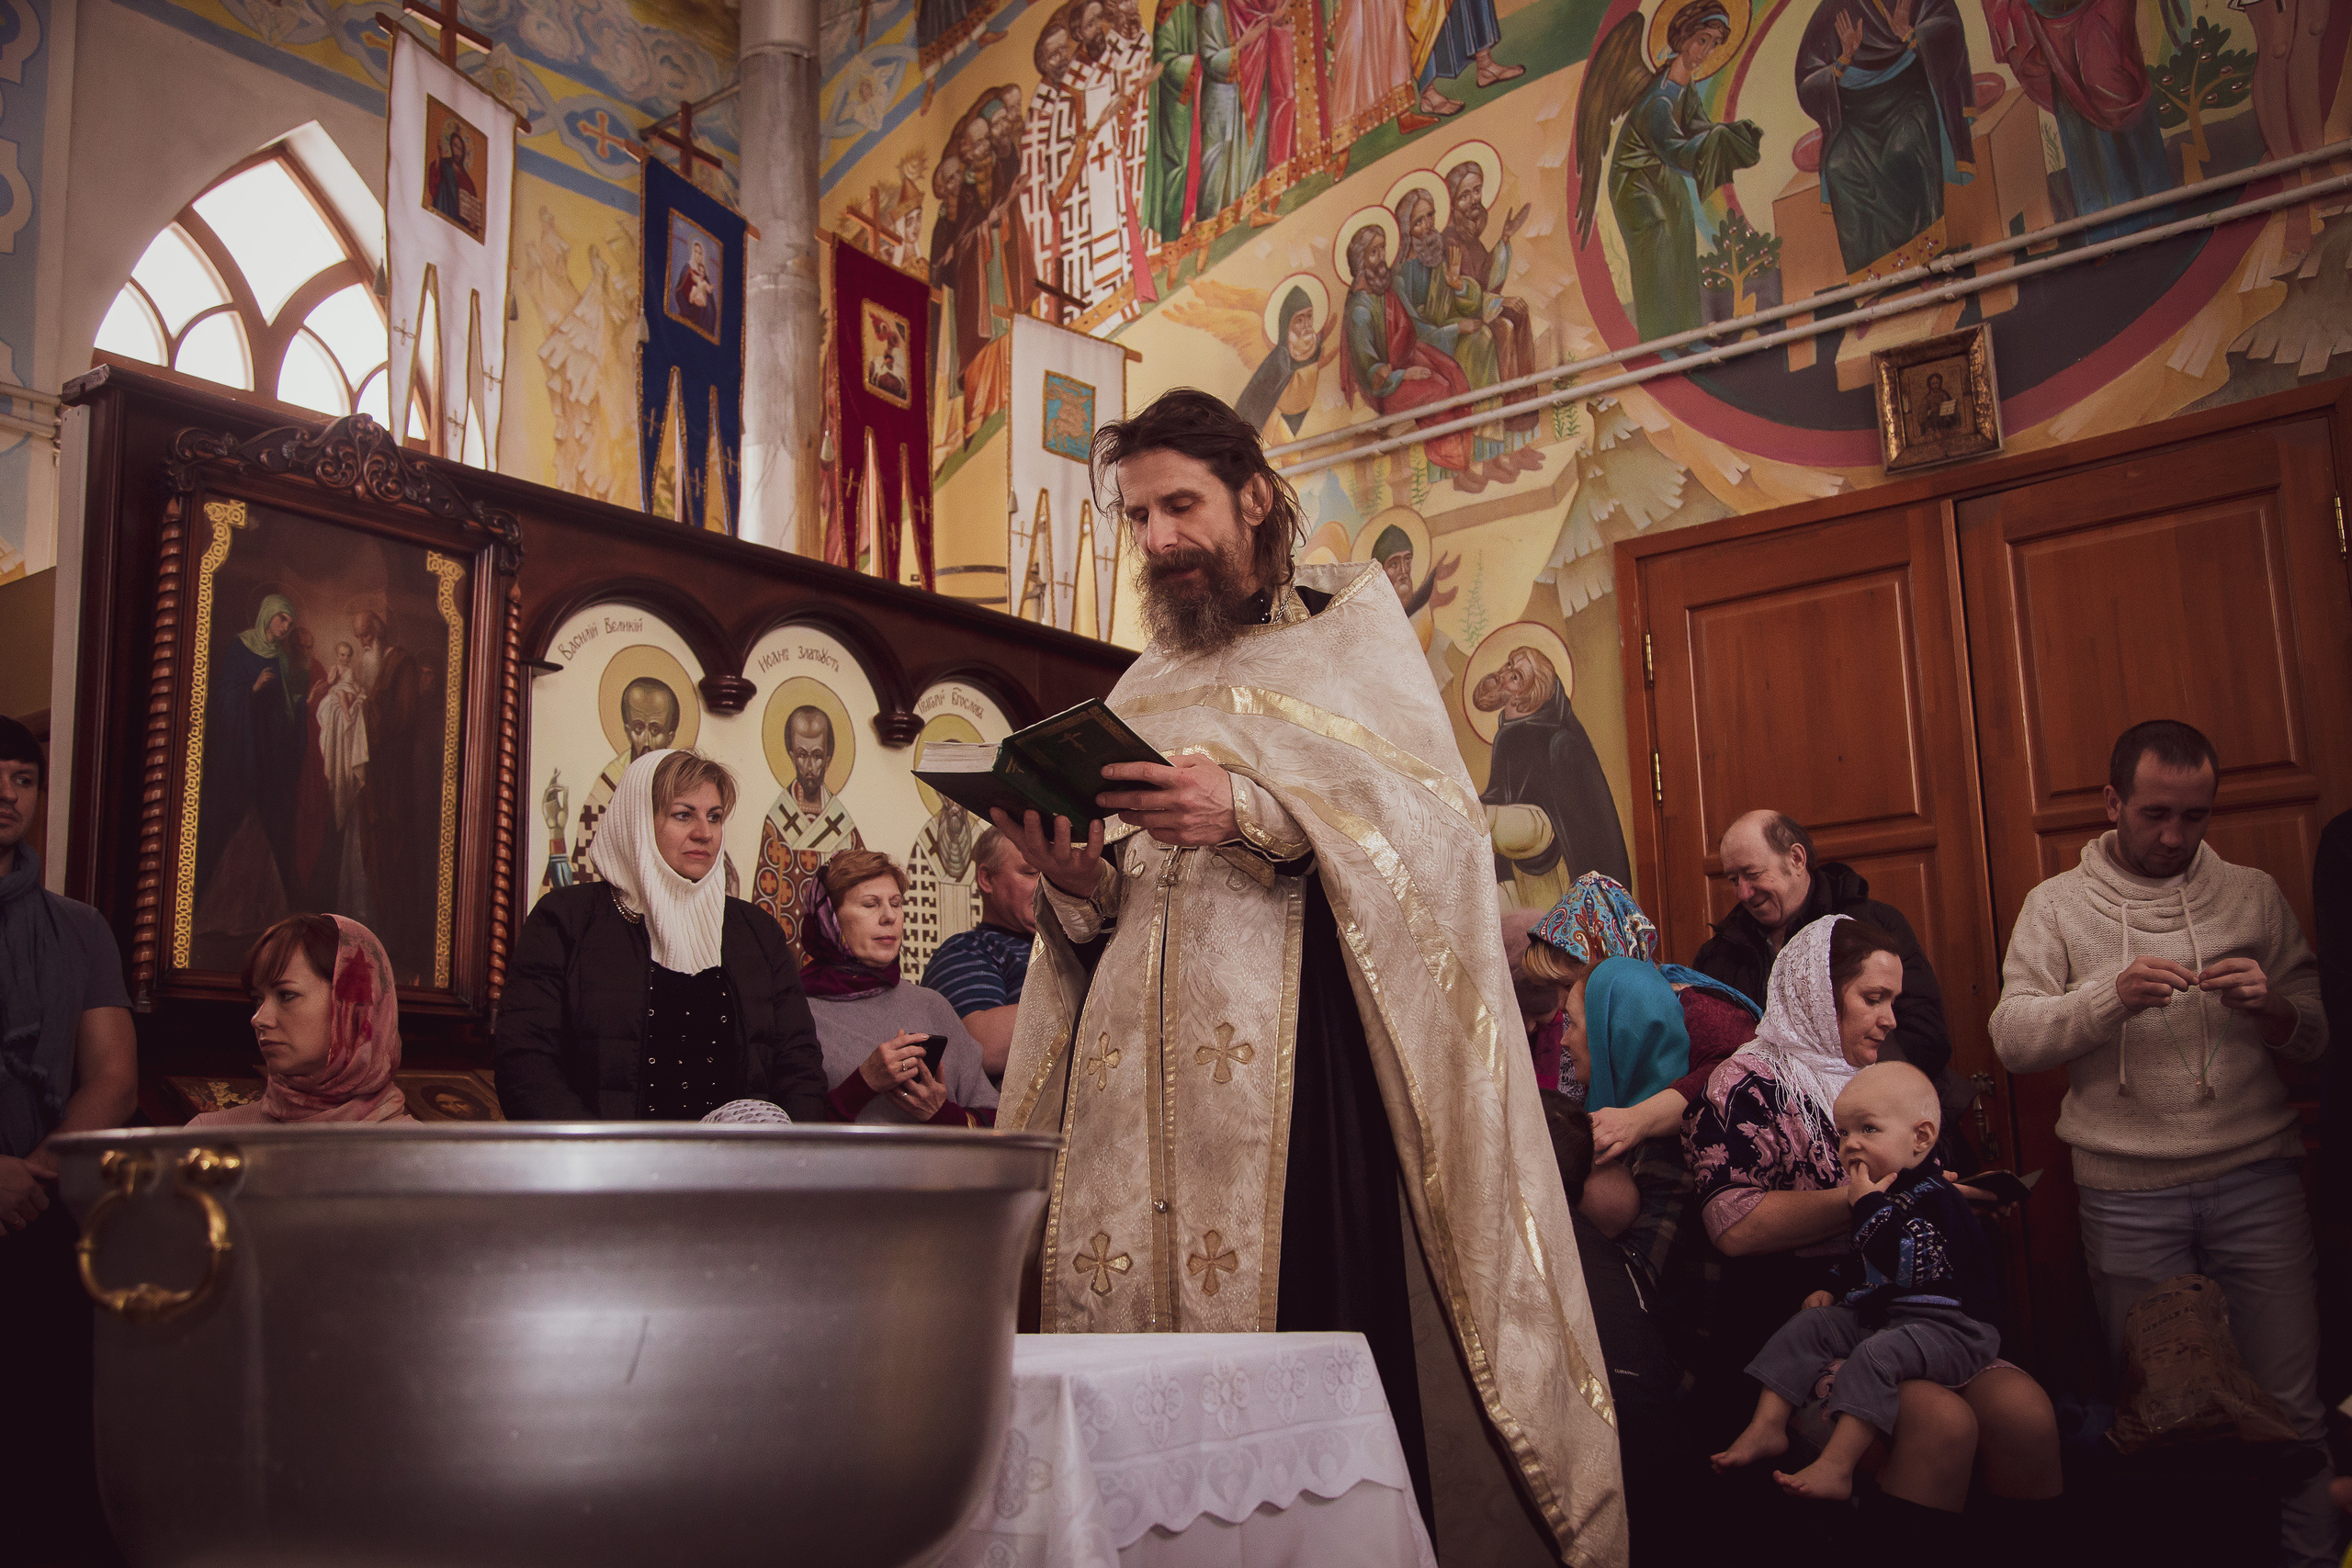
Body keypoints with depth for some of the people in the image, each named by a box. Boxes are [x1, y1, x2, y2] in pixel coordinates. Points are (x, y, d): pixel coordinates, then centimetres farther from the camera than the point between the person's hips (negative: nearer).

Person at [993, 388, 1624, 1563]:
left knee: (1303, 1320, -14)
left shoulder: (1349, 625, 11)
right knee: (1133, 1316, -4)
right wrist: (1078, 880, -2)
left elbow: (1434, 821, -4)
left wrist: (1254, 814, -17)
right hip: (1140, 1059, 4)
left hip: (1294, 1037, -4)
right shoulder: (1141, 693, 23)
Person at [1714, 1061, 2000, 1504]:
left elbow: (1907, 1267, -32)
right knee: (1806, 1326, -1)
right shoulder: (1883, 1193, 14)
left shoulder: (1933, 1199, -15)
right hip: (1876, 1314, 10)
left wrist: (1870, 1206, -27)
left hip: (1947, 1325, -10)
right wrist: (1829, 1287, 15)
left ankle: (1835, 1468, -36)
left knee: (1875, 1355, -33)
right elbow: (1854, 1259, 32)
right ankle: (1767, 1426, -5)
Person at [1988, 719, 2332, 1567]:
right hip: (2127, 1194, -1)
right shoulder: (2057, 905, 5)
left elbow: (2317, 1037, 8)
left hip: (2256, 1177, 1)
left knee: (2290, 1405, 3)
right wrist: (2112, 996, -20)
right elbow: (2012, 1037, -6)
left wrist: (2271, 1008, -14)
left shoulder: (2253, 894, 9)